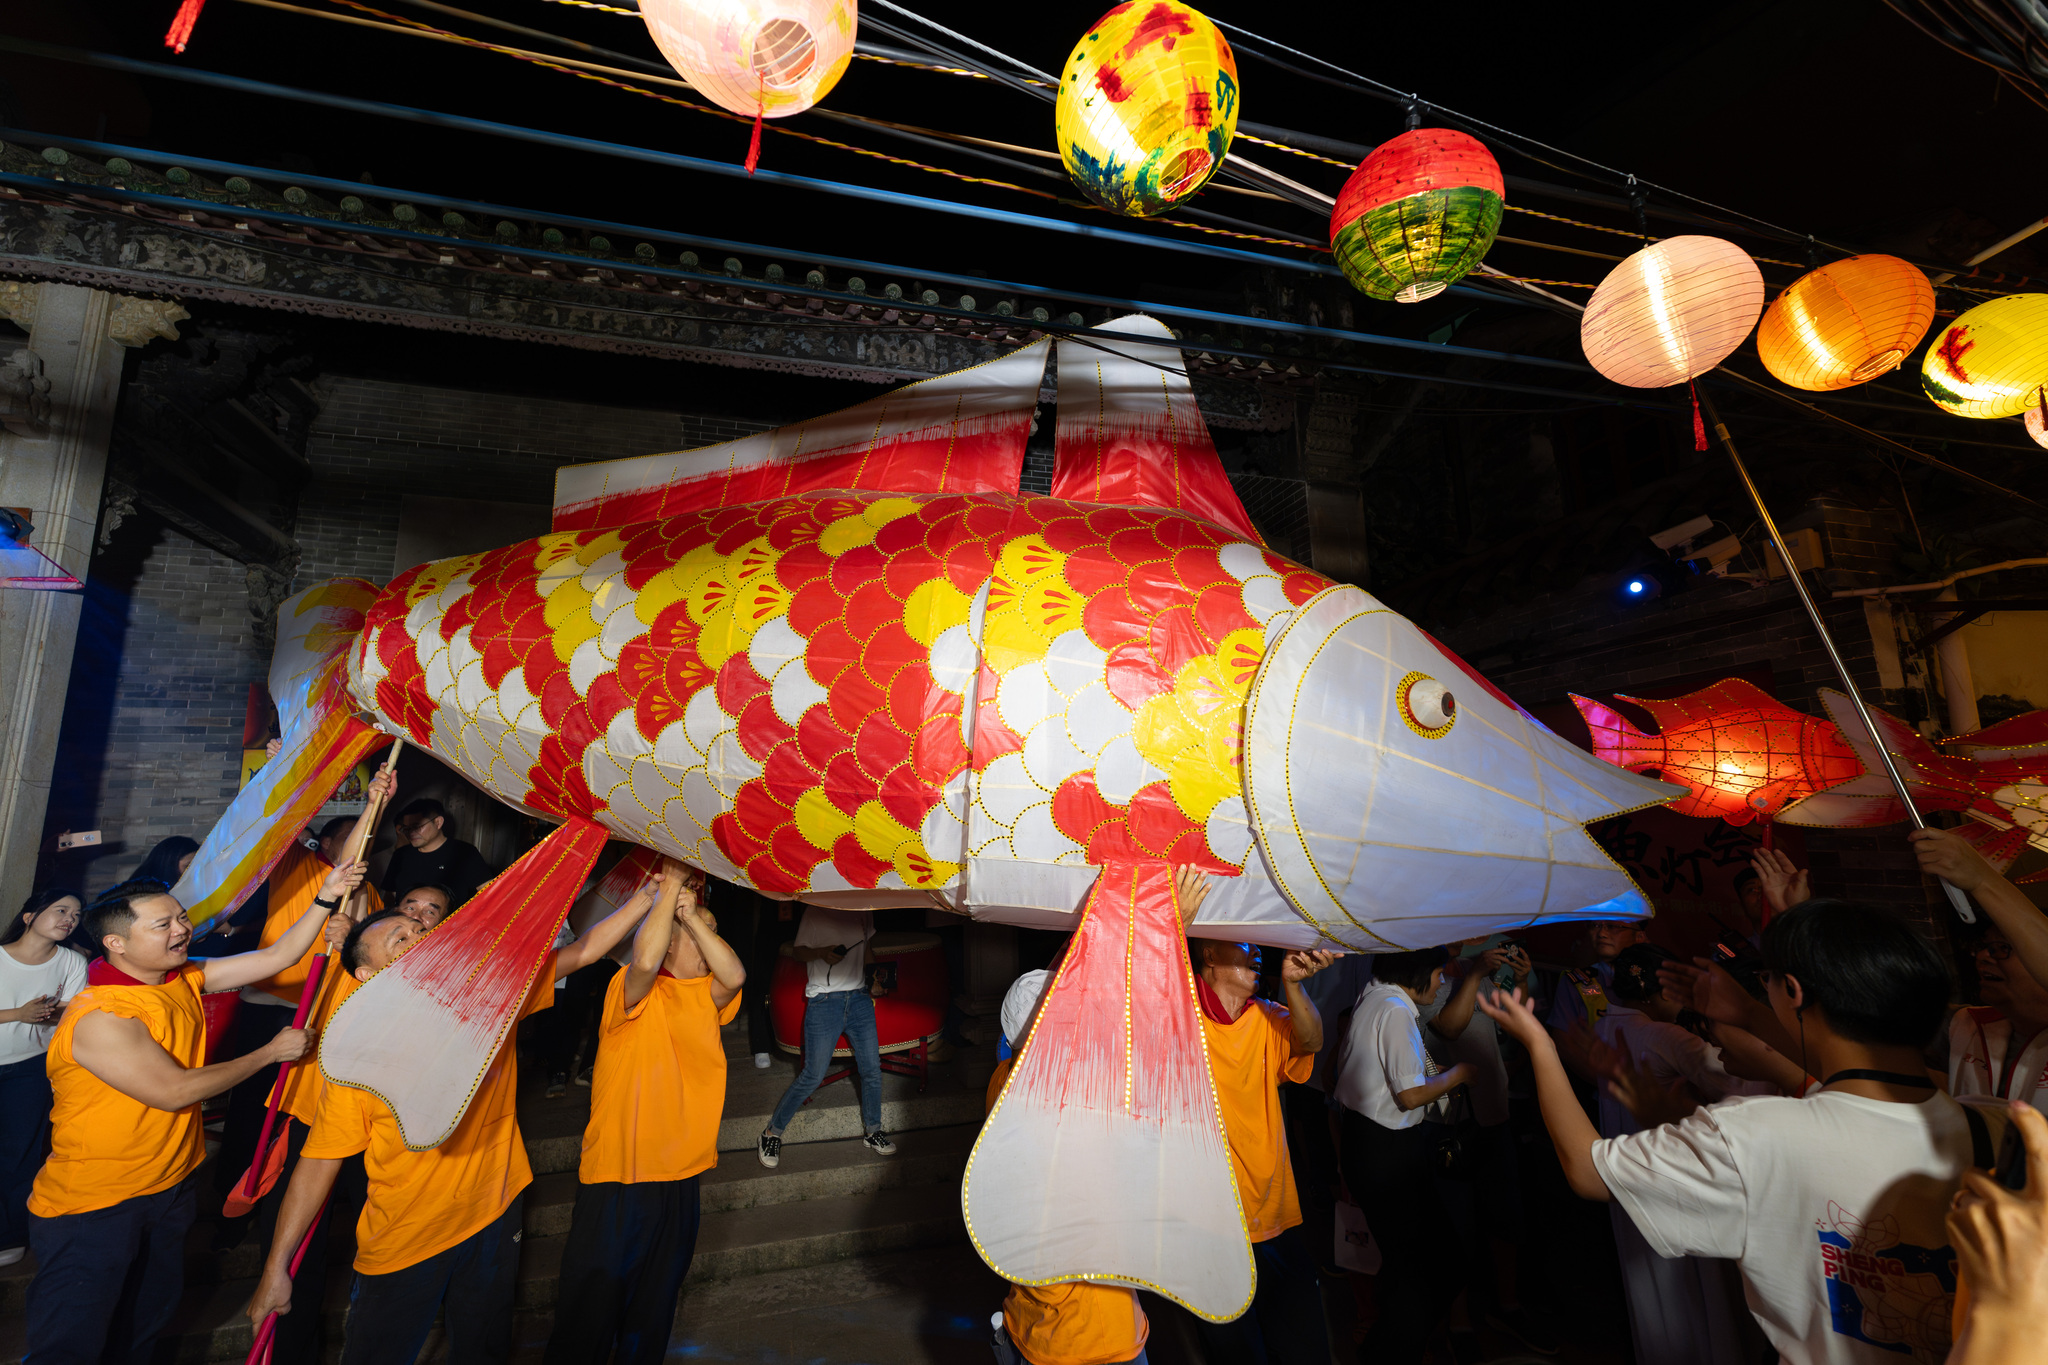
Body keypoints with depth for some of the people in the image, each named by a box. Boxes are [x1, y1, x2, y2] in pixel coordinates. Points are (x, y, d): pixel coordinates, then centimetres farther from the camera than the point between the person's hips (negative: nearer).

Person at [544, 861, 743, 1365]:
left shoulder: (707, 996, 4)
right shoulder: (634, 990, -12)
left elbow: (735, 974, -18)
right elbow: (644, 959, -35)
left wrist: (692, 913, -22)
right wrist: (672, 884, -29)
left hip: (679, 1173, 6)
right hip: (617, 1172, -5)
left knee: (655, 1303, 22)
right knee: (591, 1305, 9)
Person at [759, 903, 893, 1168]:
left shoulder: (861, 912, 10)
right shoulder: (816, 911, -4)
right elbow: (798, 951, 0)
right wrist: (821, 953, -20)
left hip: (859, 999, 5)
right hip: (824, 1002, -5)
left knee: (872, 1068, 5)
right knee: (813, 1076, -3)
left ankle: (872, 1132, 25)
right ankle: (772, 1133, 17)